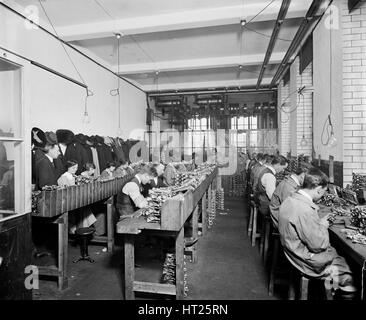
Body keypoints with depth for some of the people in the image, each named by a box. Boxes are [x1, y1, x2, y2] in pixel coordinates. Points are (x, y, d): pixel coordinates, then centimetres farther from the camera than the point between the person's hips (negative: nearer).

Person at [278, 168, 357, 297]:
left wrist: (319, 223, 4)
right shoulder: (305, 210, -31)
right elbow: (318, 245, -21)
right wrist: (323, 226, -7)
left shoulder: (290, 200, -2)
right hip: (310, 263, -8)